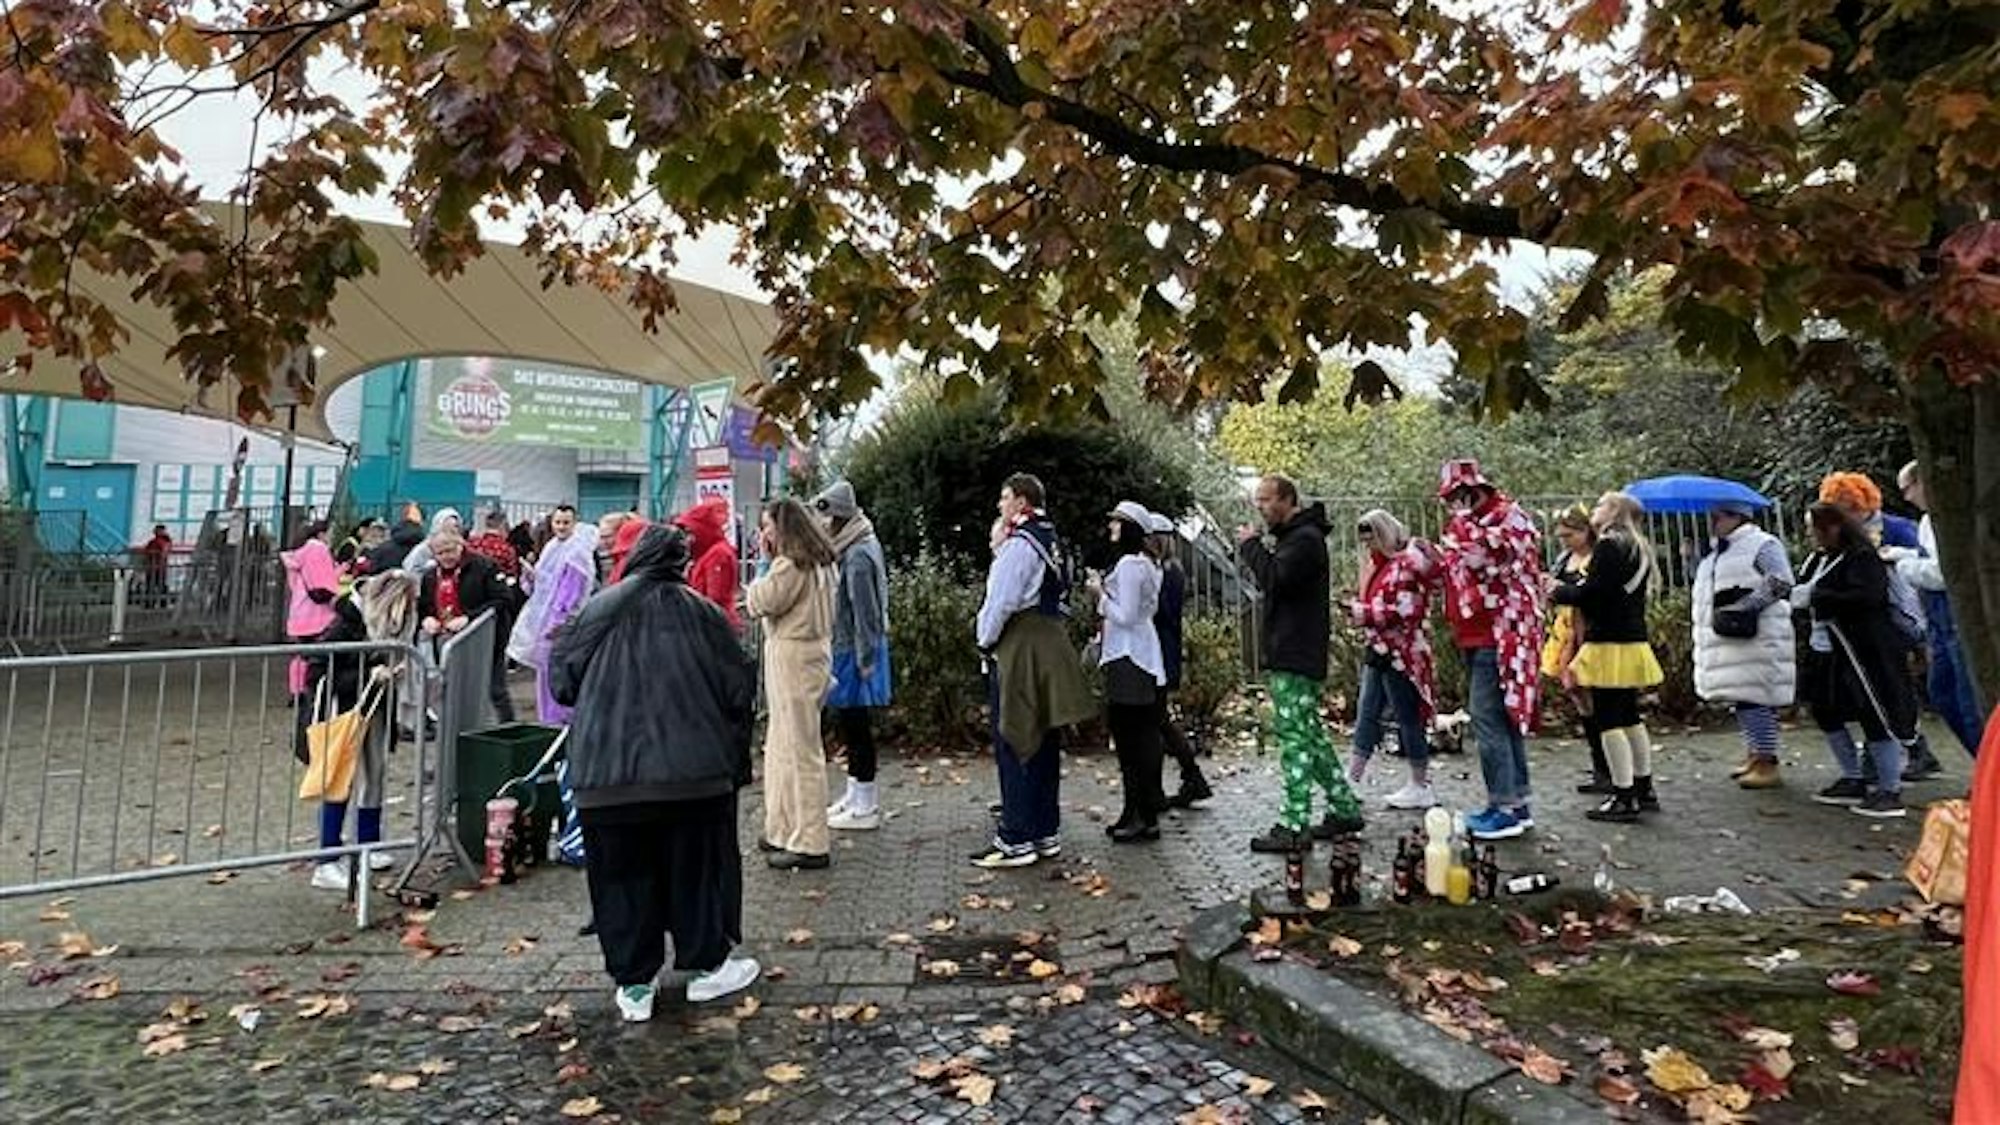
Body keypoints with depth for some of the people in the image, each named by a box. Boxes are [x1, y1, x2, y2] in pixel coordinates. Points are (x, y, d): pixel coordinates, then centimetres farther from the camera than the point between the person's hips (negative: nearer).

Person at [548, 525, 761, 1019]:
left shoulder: (597, 610, 6)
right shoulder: (703, 612, 4)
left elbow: (561, 682, 9)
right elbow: (739, 690, 4)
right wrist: (736, 760, 17)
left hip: (606, 775, 1)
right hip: (694, 770, 0)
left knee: (623, 875, 12)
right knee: (698, 866, 15)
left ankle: (634, 984, 19)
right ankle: (707, 964, 25)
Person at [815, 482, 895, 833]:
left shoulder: (857, 556, -19)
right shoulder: (850, 549, 11)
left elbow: (864, 612, -20)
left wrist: (864, 660, -18)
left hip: (854, 651, -10)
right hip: (846, 648, 10)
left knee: (856, 726, -1)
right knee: (850, 725, 17)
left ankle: (866, 807, 9)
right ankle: (854, 796, 29)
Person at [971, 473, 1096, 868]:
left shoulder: (1019, 543, -13)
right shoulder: (1055, 543, 15)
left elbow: (1001, 601, -17)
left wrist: (984, 640, -4)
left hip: (1017, 649, -9)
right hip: (1052, 644, 9)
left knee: (1014, 747, -4)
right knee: (1044, 744, 13)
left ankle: (1015, 840, 1)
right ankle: (1046, 832, 21)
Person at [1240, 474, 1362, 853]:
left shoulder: (1305, 538, -12)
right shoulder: (1290, 537, 21)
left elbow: (1275, 580, -24)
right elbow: (1274, 583, 23)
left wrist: (1252, 548, -11)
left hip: (1296, 657, -11)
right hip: (1288, 654, 11)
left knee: (1295, 738, -9)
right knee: (1310, 734, 15)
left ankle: (1294, 827, -6)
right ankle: (1345, 810, 24)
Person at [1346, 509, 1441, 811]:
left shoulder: (1408, 562, -12)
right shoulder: (1380, 564, 15)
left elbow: (1404, 611, -19)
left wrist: (1363, 612, -19)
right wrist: (1358, 608, 8)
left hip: (1400, 653, -9)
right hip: (1379, 650, 9)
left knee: (1408, 717, 0)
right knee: (1366, 712, 9)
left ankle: (1421, 787, 11)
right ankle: (1353, 778, 14)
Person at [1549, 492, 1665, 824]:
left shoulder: (1608, 546, -13)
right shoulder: (1638, 548, 16)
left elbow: (1591, 594, -19)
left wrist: (1557, 591, -1)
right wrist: (1565, 589, 16)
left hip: (1609, 645, -10)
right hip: (1634, 643, 10)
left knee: (1608, 722, -6)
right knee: (1630, 718, 17)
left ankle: (1623, 799, -5)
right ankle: (1644, 790, 25)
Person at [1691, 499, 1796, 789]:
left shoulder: (1763, 544, -8)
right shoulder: (1716, 553, 20)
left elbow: (1780, 583, -18)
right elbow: (1707, 589, 31)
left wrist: (1746, 605, -21)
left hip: (1755, 638, -9)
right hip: (1727, 640, 9)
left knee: (1754, 697, -9)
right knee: (1741, 698, 14)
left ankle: (1767, 764, -3)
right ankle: (1753, 755, 25)